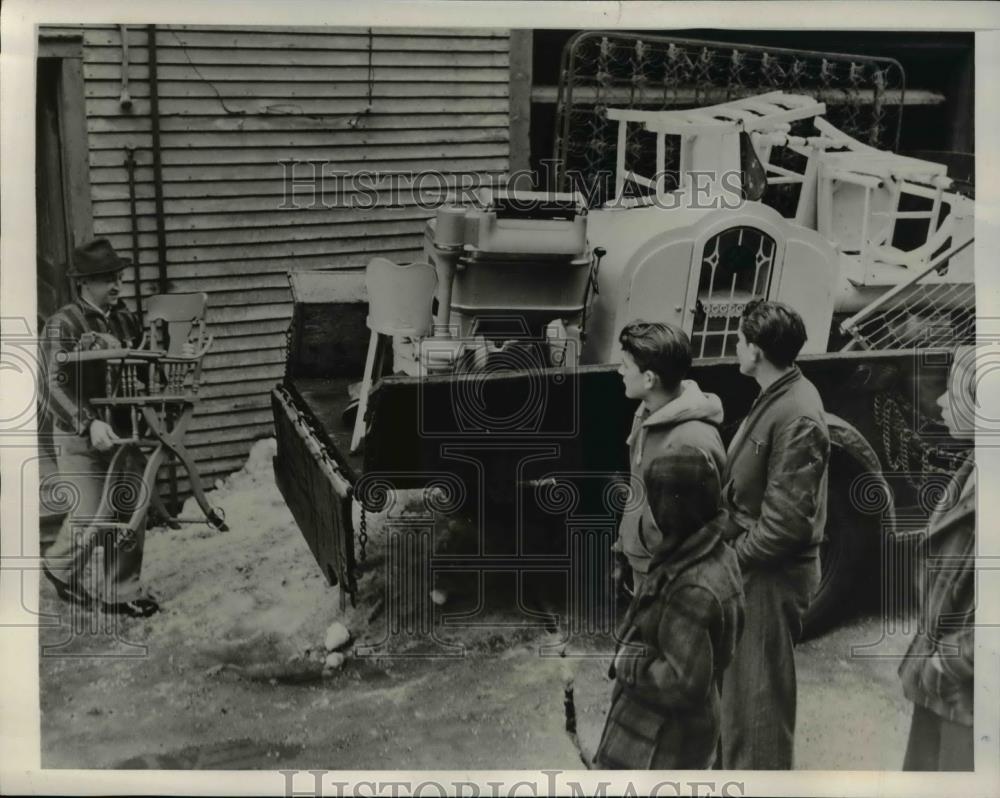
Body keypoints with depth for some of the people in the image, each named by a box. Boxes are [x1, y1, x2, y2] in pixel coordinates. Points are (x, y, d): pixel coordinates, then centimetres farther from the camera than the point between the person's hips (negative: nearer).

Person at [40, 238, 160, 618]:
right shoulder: (63, 324, -14)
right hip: (78, 437, -6)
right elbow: (54, 386, -22)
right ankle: (61, 565, 27)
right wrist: (89, 424, -33)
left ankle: (122, 591, 22)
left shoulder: (124, 319, 5)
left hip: (120, 430, 6)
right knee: (92, 517, -3)